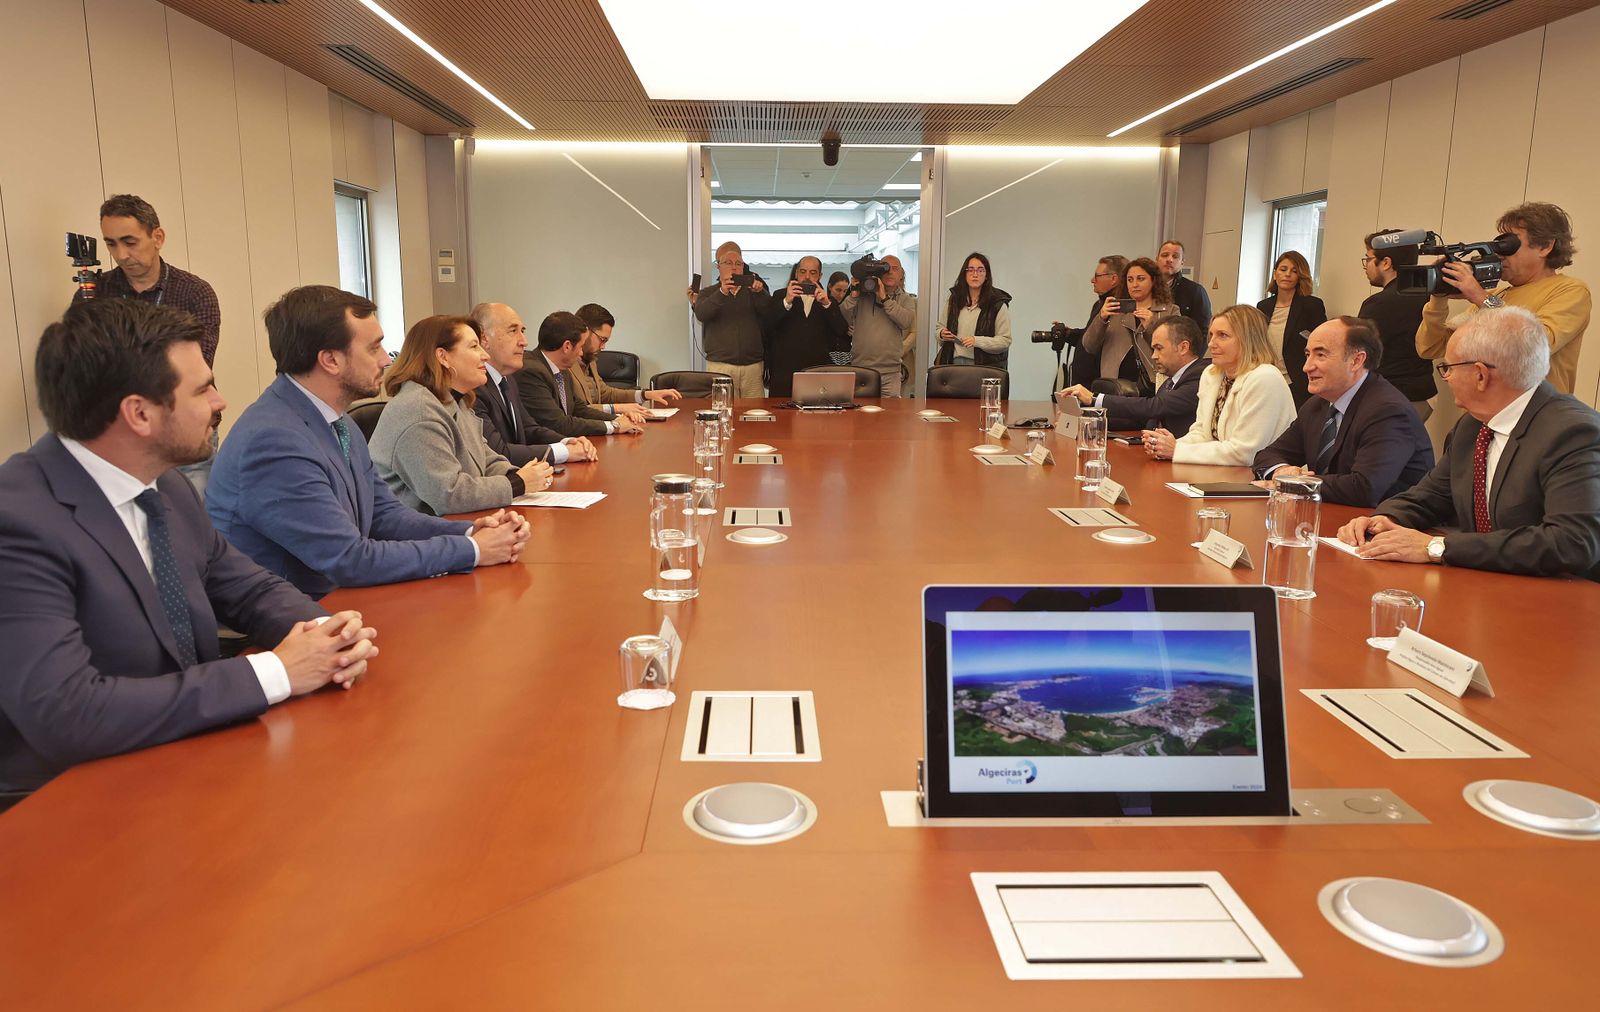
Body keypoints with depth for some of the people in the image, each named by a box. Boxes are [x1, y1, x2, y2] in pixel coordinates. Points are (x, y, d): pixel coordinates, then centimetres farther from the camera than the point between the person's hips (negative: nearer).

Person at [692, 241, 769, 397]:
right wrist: (722, 292, -24)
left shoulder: (753, 292, 15)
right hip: (720, 365, -1)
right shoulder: (708, 293, 12)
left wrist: (760, 292, -18)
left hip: (753, 365, 1)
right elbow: (701, 314, -9)